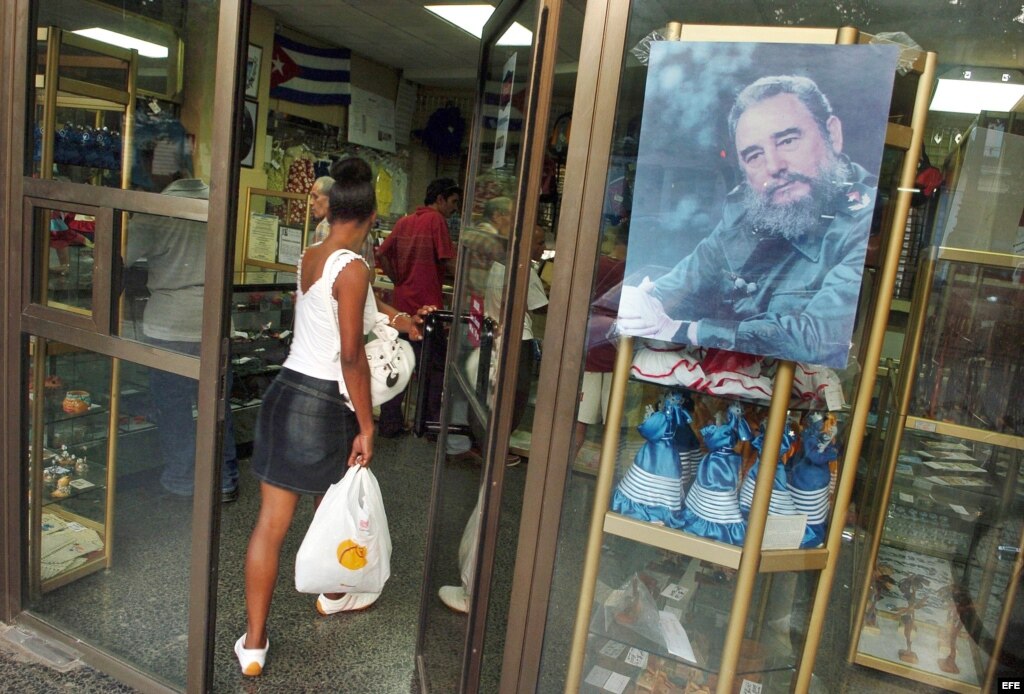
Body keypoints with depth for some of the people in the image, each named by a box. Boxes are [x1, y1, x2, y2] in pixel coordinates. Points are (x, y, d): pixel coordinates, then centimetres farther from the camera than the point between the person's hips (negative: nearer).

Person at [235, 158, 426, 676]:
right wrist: (366, 426, -13)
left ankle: (253, 643, 20)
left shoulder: (308, 257, 8)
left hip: (284, 391, 6)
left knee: (271, 522, 10)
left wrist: (389, 315, 39)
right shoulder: (353, 269, -16)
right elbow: (351, 356, -19)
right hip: (324, 405, -6)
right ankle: (333, 593, 46)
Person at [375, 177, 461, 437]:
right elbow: (449, 263, -15)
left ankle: (390, 422, 17)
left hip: (402, 303, 7)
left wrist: (399, 281, 13)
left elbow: (381, 255, 12)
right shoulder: (436, 220, -9)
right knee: (437, 366, 5)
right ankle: (433, 423, 11)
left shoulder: (404, 221, 13)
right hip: (427, 305, -7)